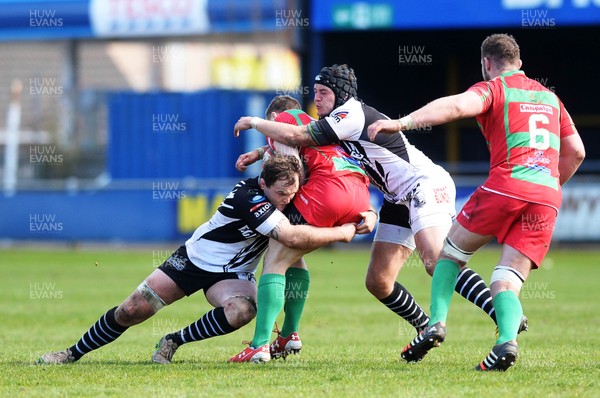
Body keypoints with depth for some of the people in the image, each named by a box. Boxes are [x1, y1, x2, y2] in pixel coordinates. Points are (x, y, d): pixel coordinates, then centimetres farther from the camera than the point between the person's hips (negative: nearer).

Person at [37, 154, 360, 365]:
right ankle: (74, 353, 16)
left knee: (243, 309, -30)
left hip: (232, 274, 5)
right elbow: (292, 237, -42)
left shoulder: (284, 192, -12)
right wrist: (341, 233, -34)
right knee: (133, 310, -7)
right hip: (194, 259, -5)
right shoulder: (249, 197, -34)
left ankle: (174, 342, -9)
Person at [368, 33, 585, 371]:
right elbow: (576, 152, 25)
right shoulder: (549, 96, 25)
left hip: (507, 185, -5)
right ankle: (507, 340, -24)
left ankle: (437, 323, 1)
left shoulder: (493, 89, 7)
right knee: (508, 280, 3)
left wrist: (401, 123, -23)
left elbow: (456, 106, -14)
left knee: (451, 252, 16)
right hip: (548, 196, 5)